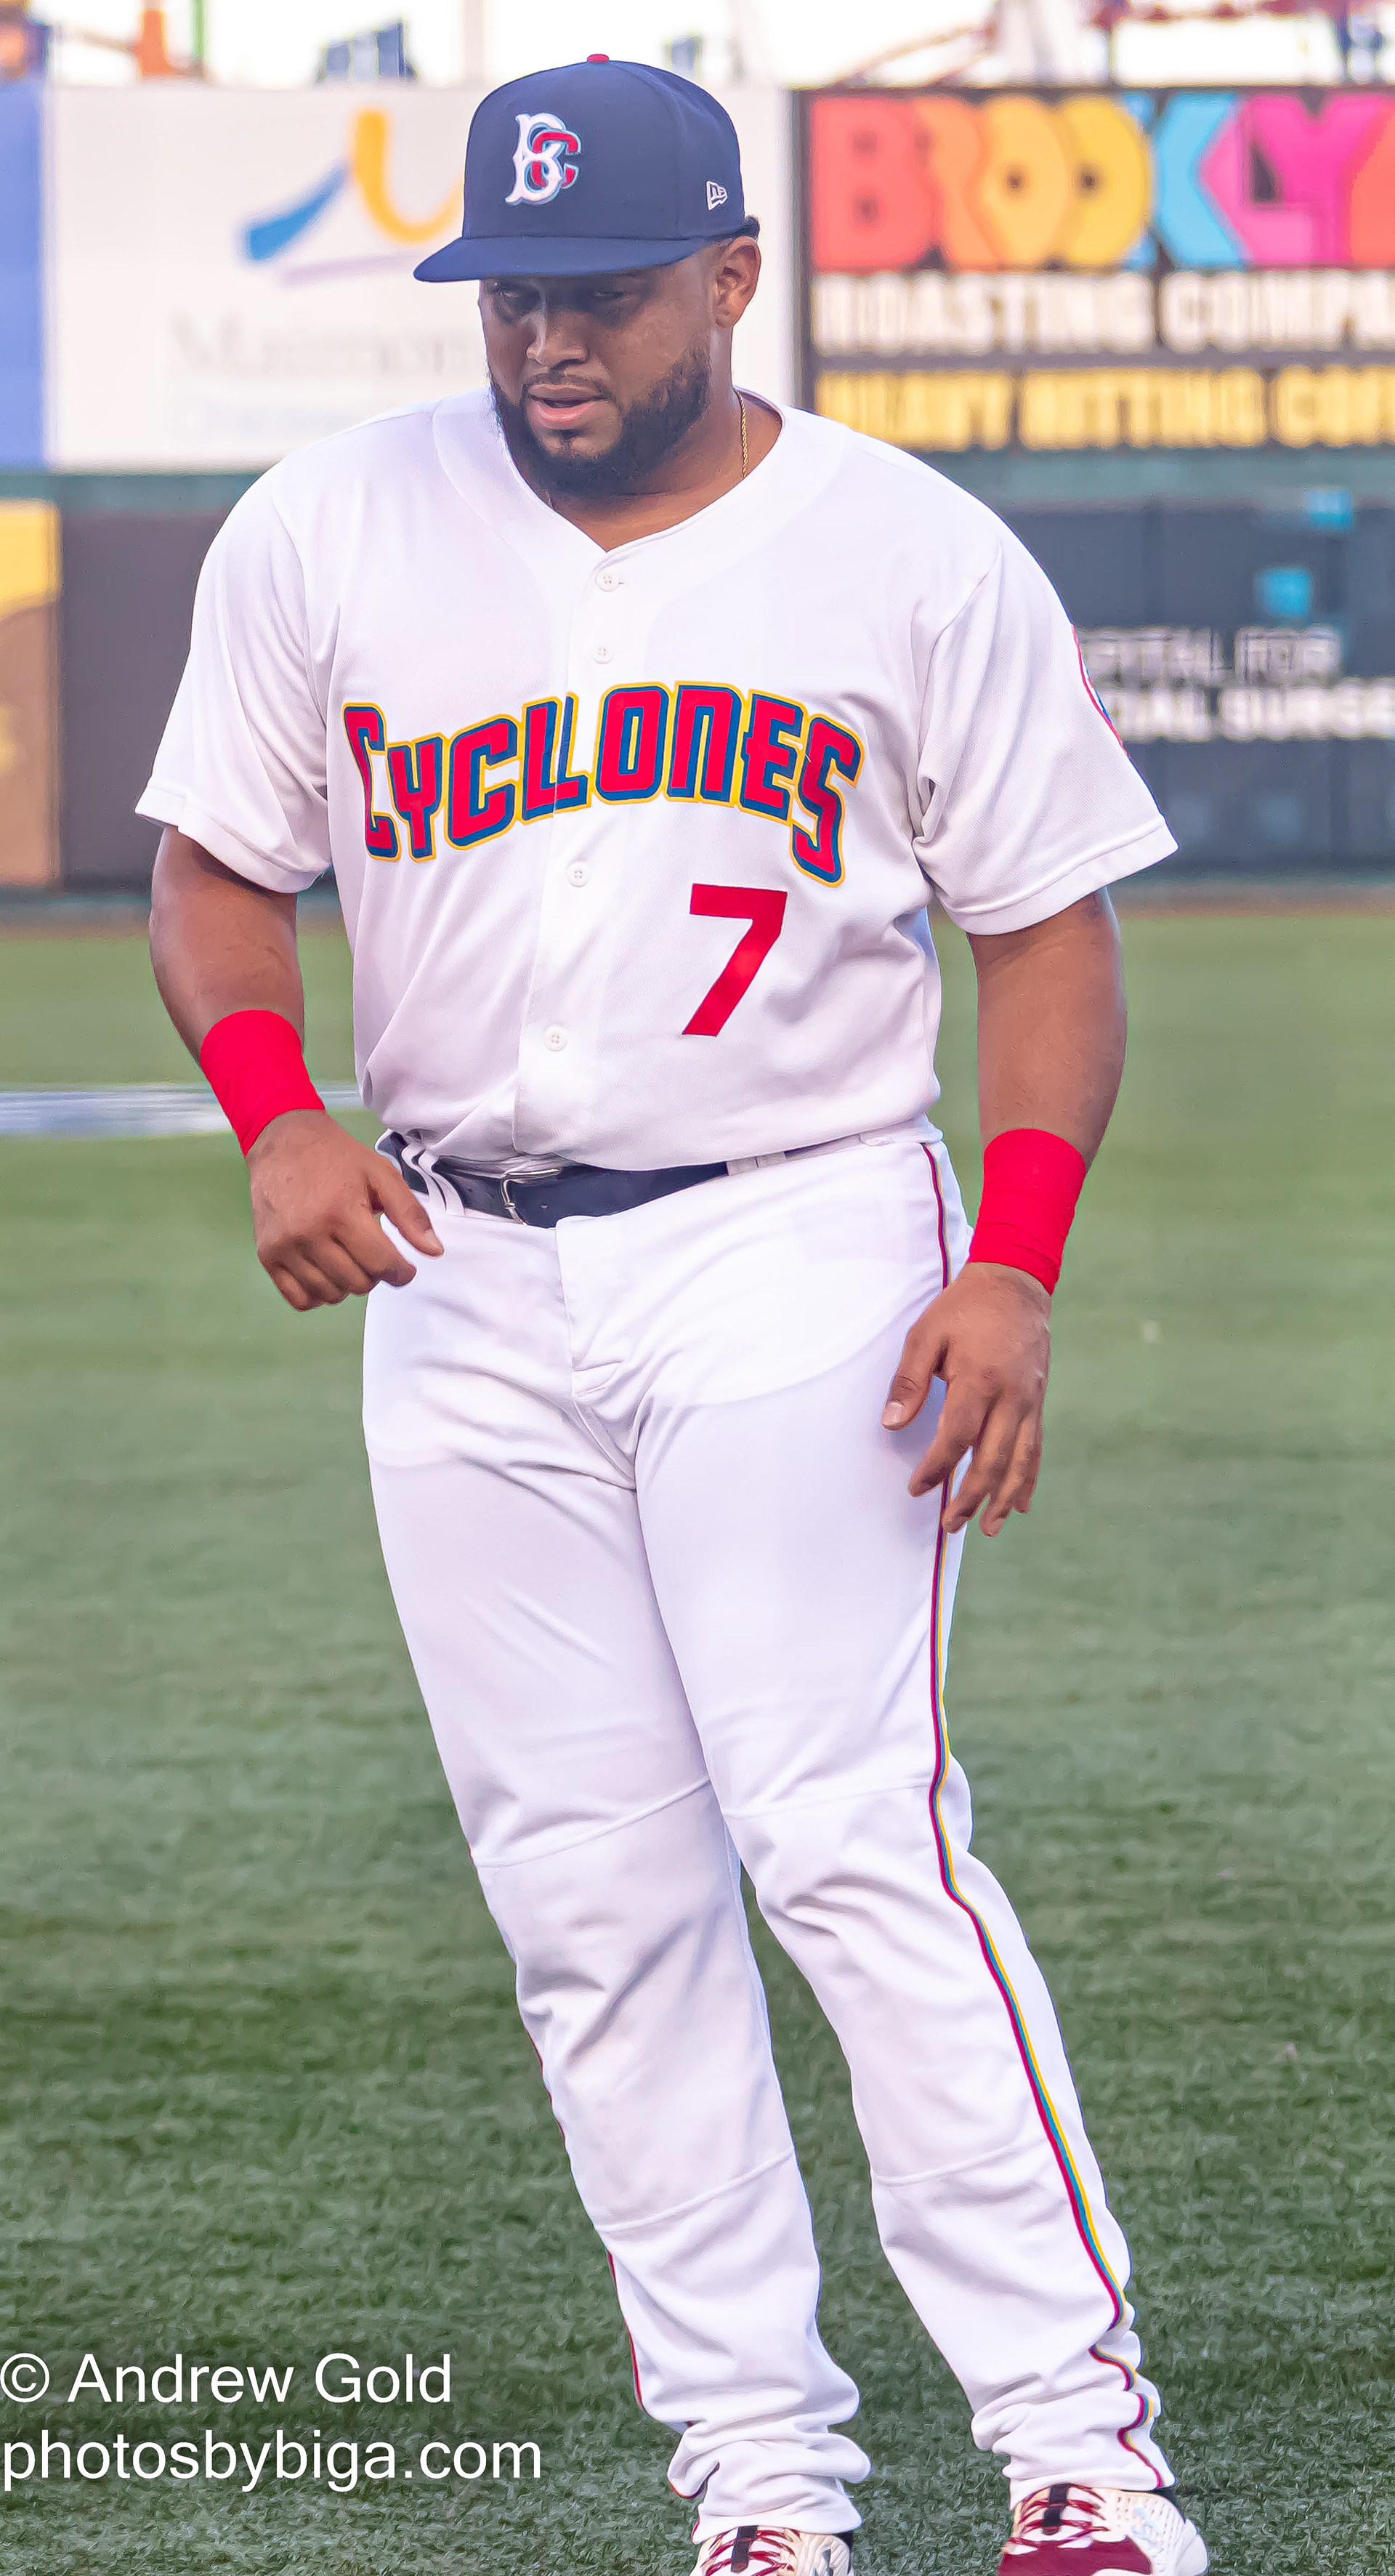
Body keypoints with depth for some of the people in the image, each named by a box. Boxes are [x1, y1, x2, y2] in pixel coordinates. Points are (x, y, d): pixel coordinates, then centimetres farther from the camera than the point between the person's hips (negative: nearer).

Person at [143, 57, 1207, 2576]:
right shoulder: (330, 533, 5)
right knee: (590, 1899, 2)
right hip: (462, 1276, 4)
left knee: (852, 1841, -16)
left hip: (802, 1245, -3)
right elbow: (216, 869, 12)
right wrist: (277, 1122, -8)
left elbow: (1047, 928, 3)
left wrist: (1014, 1265, -11)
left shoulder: (922, 559, -1)